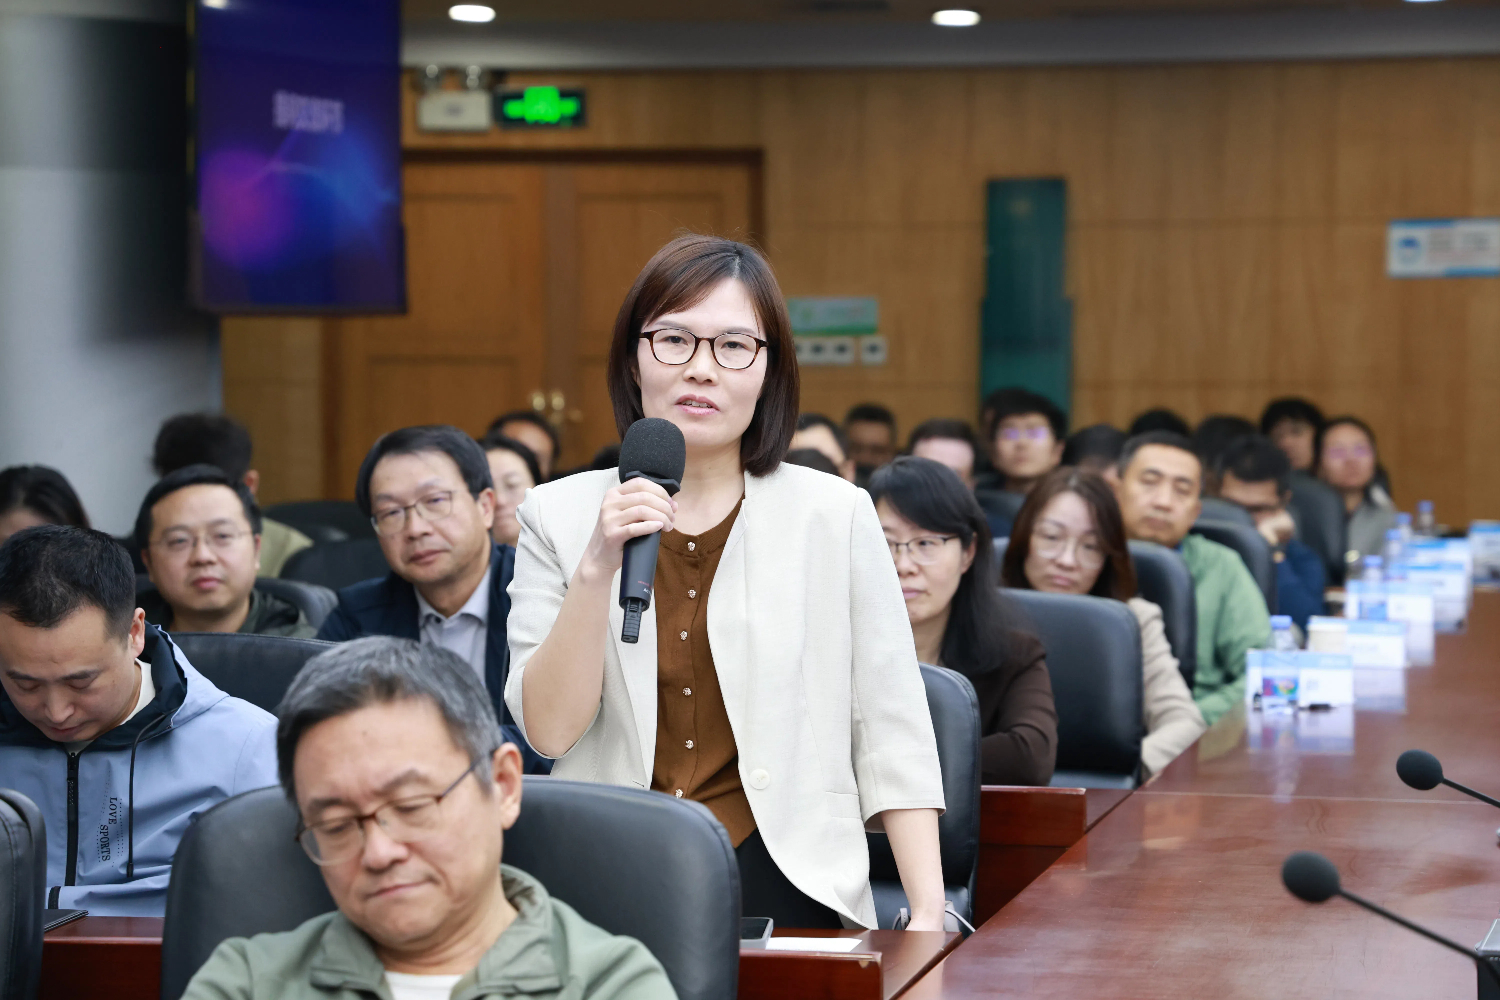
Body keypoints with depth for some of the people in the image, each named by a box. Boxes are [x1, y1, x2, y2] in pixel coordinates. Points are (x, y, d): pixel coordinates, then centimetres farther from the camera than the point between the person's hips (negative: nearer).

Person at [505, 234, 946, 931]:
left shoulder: (836, 516, 4)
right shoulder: (558, 515, 7)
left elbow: (893, 742, 3)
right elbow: (548, 730, -2)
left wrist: (928, 918, -5)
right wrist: (597, 570, -14)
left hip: (778, 882, -1)